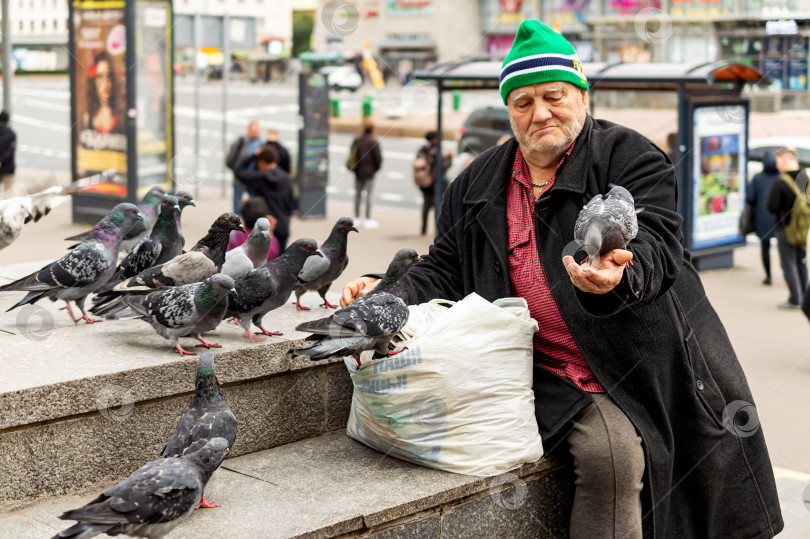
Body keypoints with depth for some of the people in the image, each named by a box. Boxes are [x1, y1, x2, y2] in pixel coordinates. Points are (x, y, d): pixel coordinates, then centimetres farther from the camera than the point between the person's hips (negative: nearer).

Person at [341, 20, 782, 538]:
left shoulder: (631, 156, 1)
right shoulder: (478, 184, 13)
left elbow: (652, 246, -14)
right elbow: (446, 271, 15)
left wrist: (616, 279, -38)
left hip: (652, 365, -1)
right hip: (556, 377, 1)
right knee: (609, 454, -26)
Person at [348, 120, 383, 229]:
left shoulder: (357, 139, 2)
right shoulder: (374, 141, -15)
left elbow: (352, 154, 7)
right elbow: (378, 157, -12)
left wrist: (354, 167, 15)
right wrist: (377, 168, 5)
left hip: (358, 170, 5)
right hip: (369, 171, -5)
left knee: (358, 193, 13)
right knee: (368, 194, -2)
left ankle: (356, 218, 20)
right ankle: (368, 219, 0)